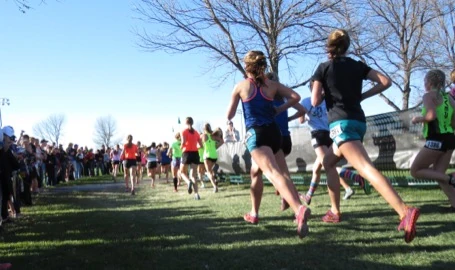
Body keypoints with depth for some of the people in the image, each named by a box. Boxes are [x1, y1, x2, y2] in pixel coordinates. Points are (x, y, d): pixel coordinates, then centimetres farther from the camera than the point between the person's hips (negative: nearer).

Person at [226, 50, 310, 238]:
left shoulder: (240, 86, 5)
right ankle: (254, 214, 27)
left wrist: (229, 122, 36)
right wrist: (277, 110, 14)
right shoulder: (272, 85, 12)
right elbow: (295, 97, 2)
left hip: (255, 133, -5)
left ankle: (299, 209, -45)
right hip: (274, 132, 5)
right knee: (256, 171, 25)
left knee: (273, 173, -22)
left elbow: (229, 116, 12)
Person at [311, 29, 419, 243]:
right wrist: (361, 96, 13)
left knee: (366, 168, -21)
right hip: (359, 122, 7)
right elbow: (385, 82, 4)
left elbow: (315, 102, -1)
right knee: (328, 163, 24)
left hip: (341, 123, -7)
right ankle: (335, 211, 23)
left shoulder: (324, 68, 2)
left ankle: (405, 212, -38)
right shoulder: (357, 65, 14)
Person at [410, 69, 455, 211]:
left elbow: (432, 115, -24)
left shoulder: (429, 96, -8)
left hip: (436, 140, -8)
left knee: (415, 171, 4)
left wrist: (418, 119, -6)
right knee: (438, 174, 13)